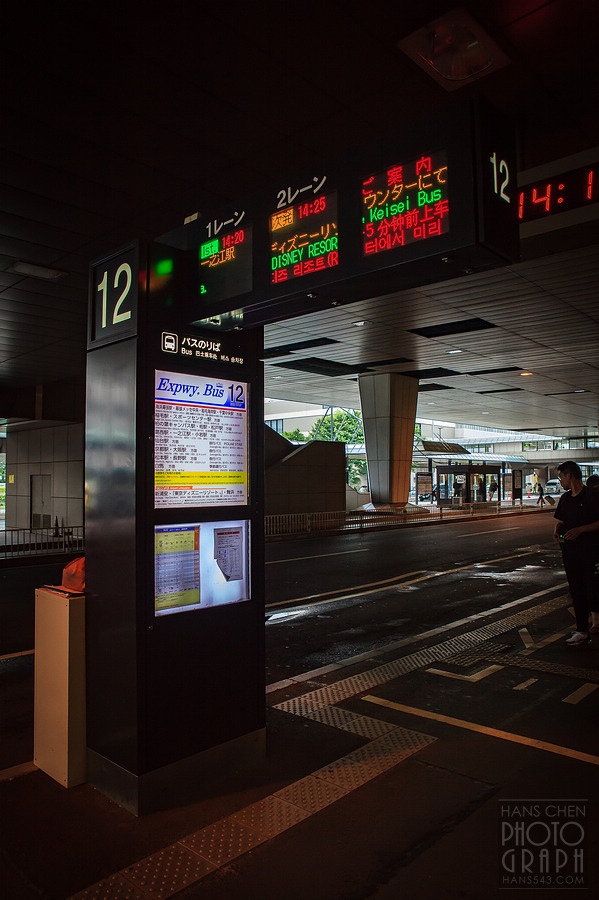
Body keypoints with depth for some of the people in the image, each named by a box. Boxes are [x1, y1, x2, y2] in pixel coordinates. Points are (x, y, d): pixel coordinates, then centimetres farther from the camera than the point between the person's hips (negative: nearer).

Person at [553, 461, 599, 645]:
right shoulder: (565, 498, 12)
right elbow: (560, 521, 18)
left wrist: (580, 530, -20)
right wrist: (558, 531, -2)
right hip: (570, 550, 6)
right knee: (576, 590, 8)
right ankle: (581, 630, 15)